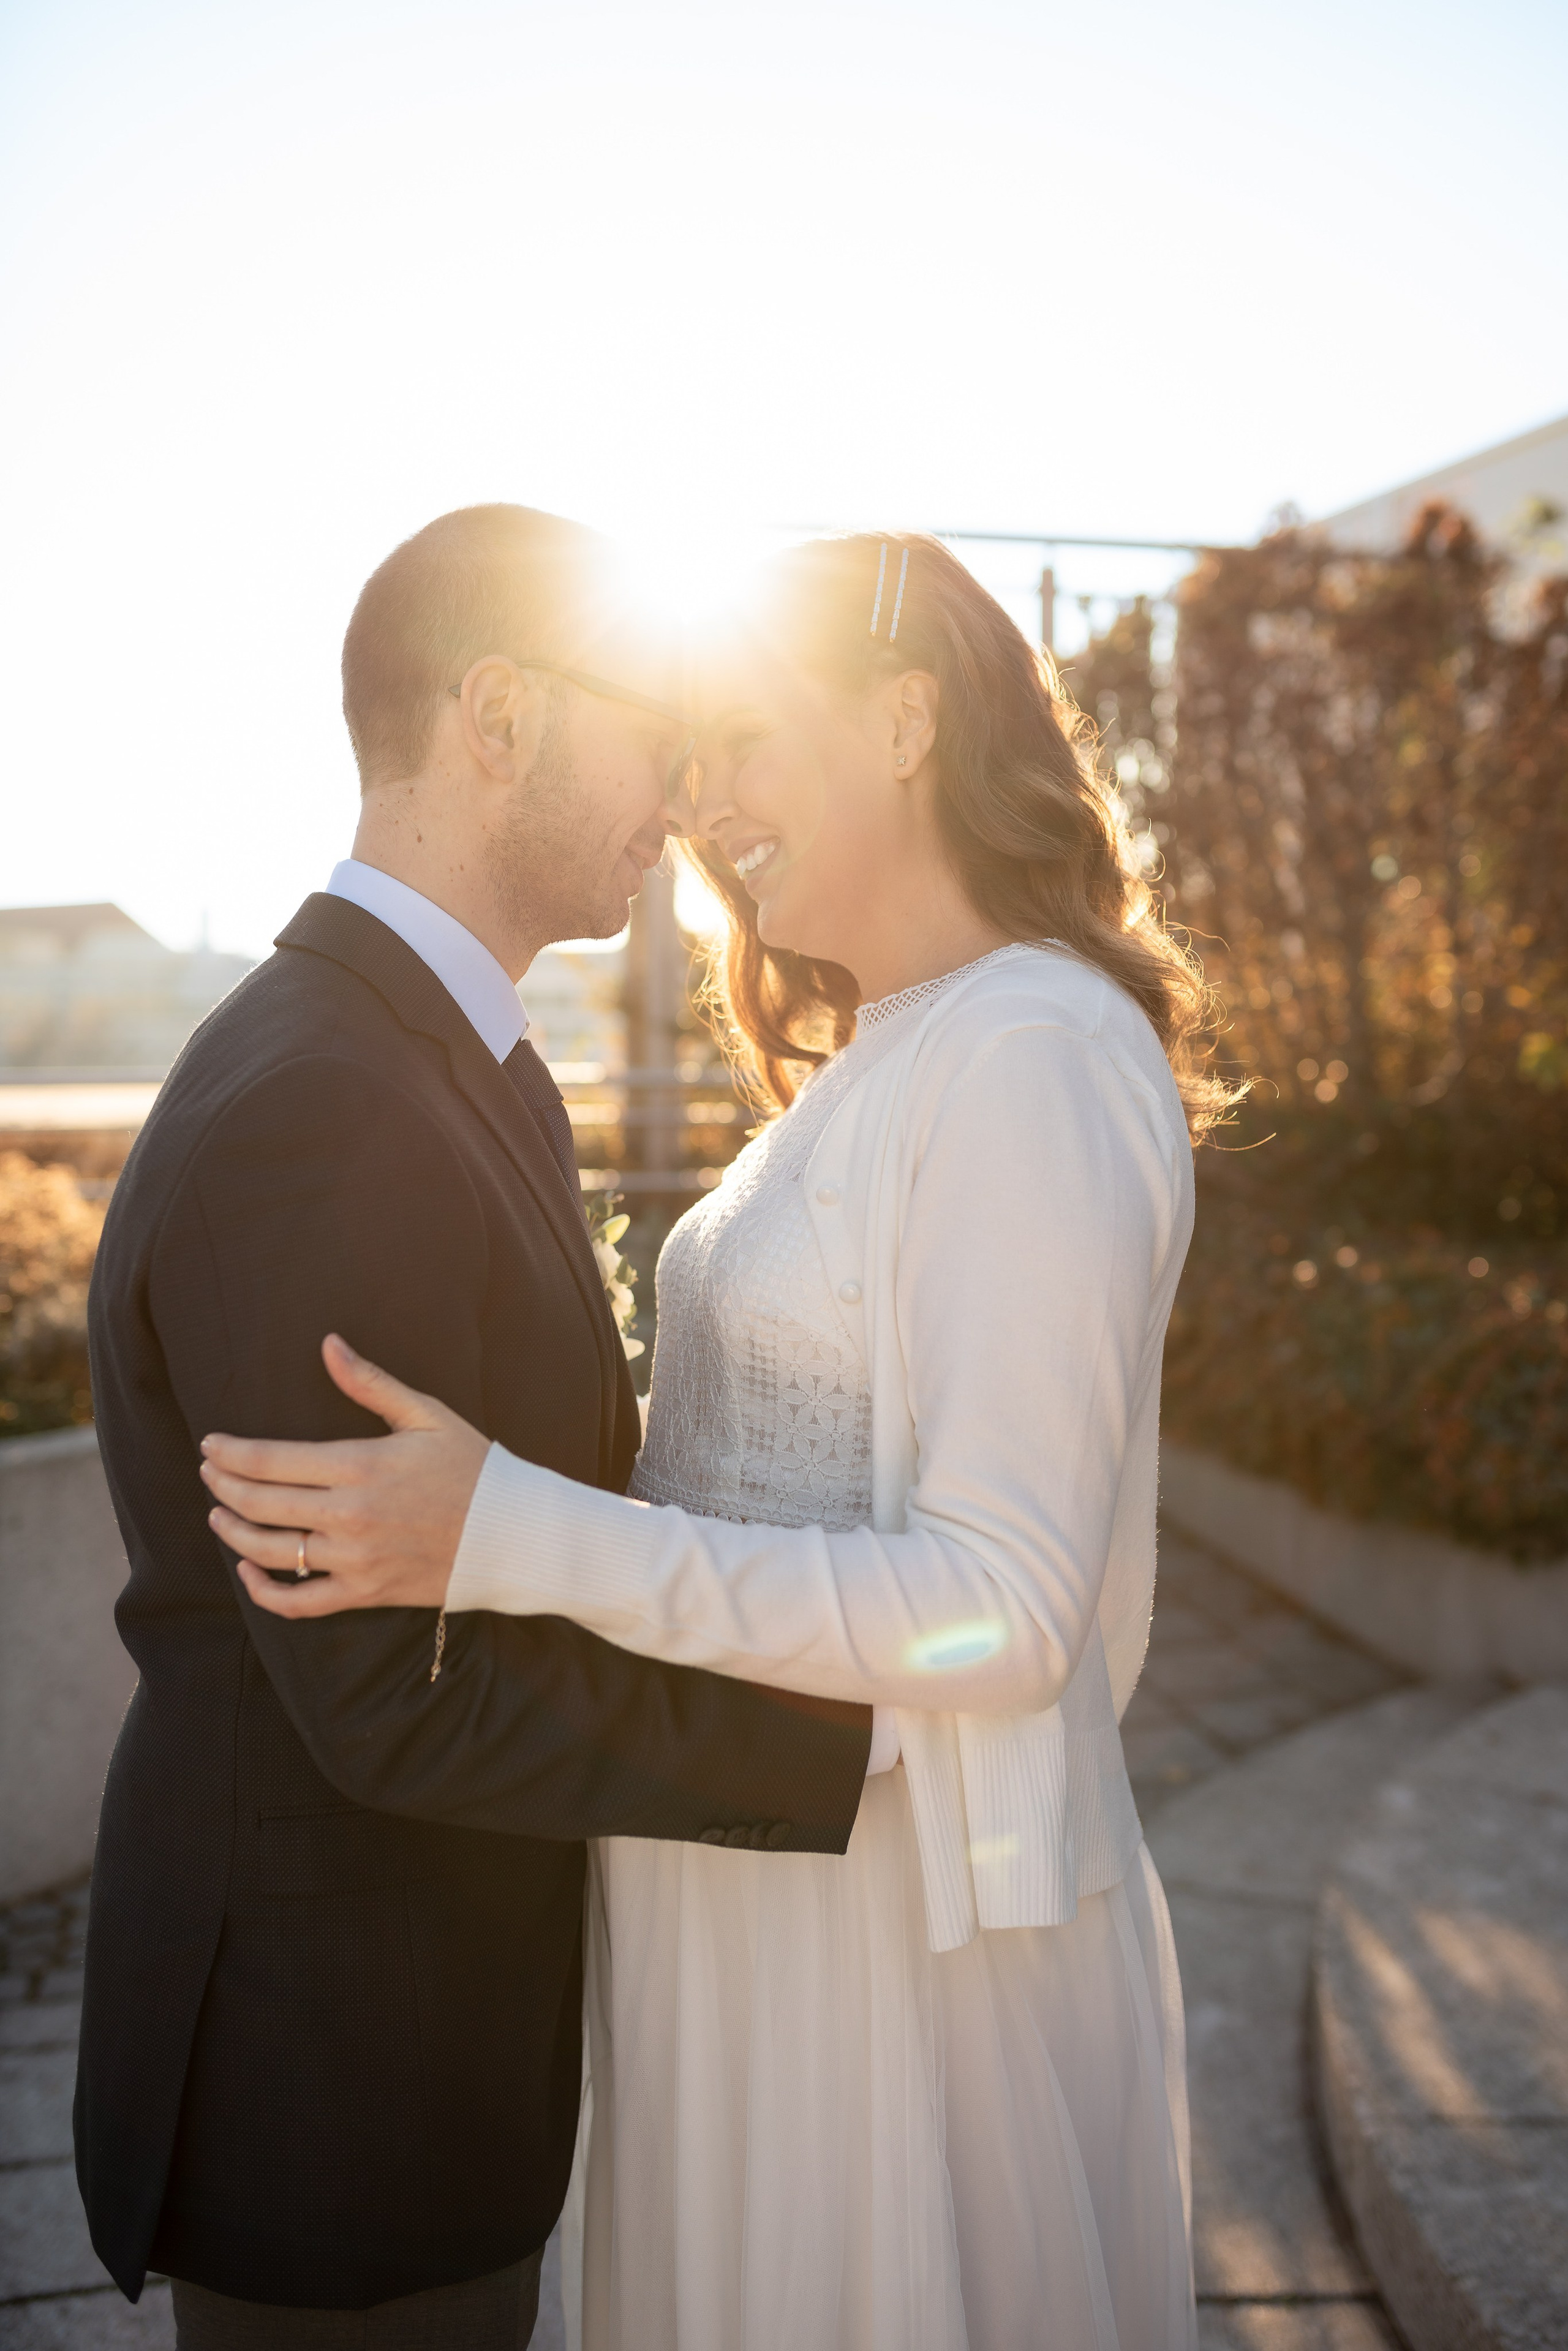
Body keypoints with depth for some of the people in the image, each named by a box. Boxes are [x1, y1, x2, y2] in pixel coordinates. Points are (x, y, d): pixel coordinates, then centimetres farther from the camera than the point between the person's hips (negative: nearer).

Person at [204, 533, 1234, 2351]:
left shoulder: (1034, 1056, -20)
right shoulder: (889, 1061, 10)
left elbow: (1004, 1608, -25)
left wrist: (510, 1535, -29)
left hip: (899, 1927, -9)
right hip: (757, 1887, 9)